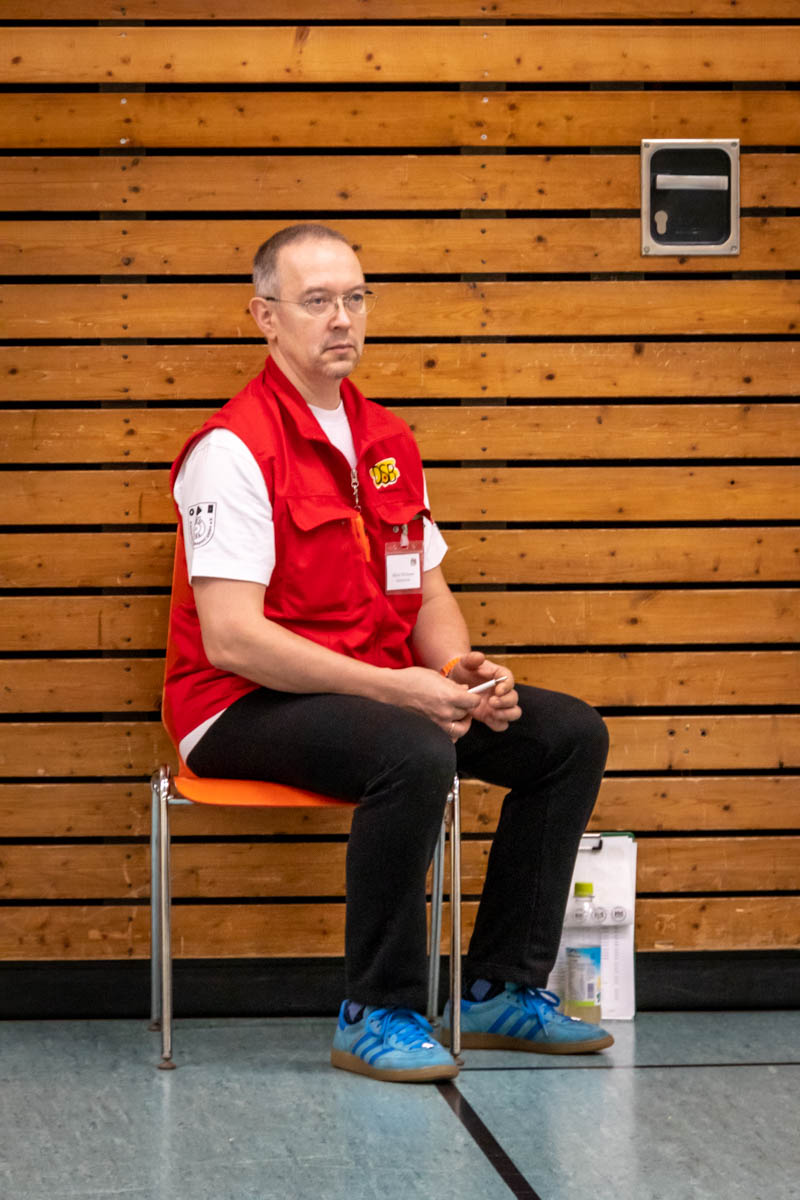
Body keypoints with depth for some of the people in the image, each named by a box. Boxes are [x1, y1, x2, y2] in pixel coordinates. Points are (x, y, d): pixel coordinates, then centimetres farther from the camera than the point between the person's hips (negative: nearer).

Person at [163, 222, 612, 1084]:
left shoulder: (388, 442, 12)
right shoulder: (234, 448, -14)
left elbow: (430, 597, 18)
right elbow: (232, 638, -22)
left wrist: (461, 671, -5)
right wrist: (390, 688, -25)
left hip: (382, 690, 8)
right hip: (246, 707, -8)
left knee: (569, 733, -2)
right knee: (414, 755, -36)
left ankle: (502, 988, 6)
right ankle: (376, 1015, -19)